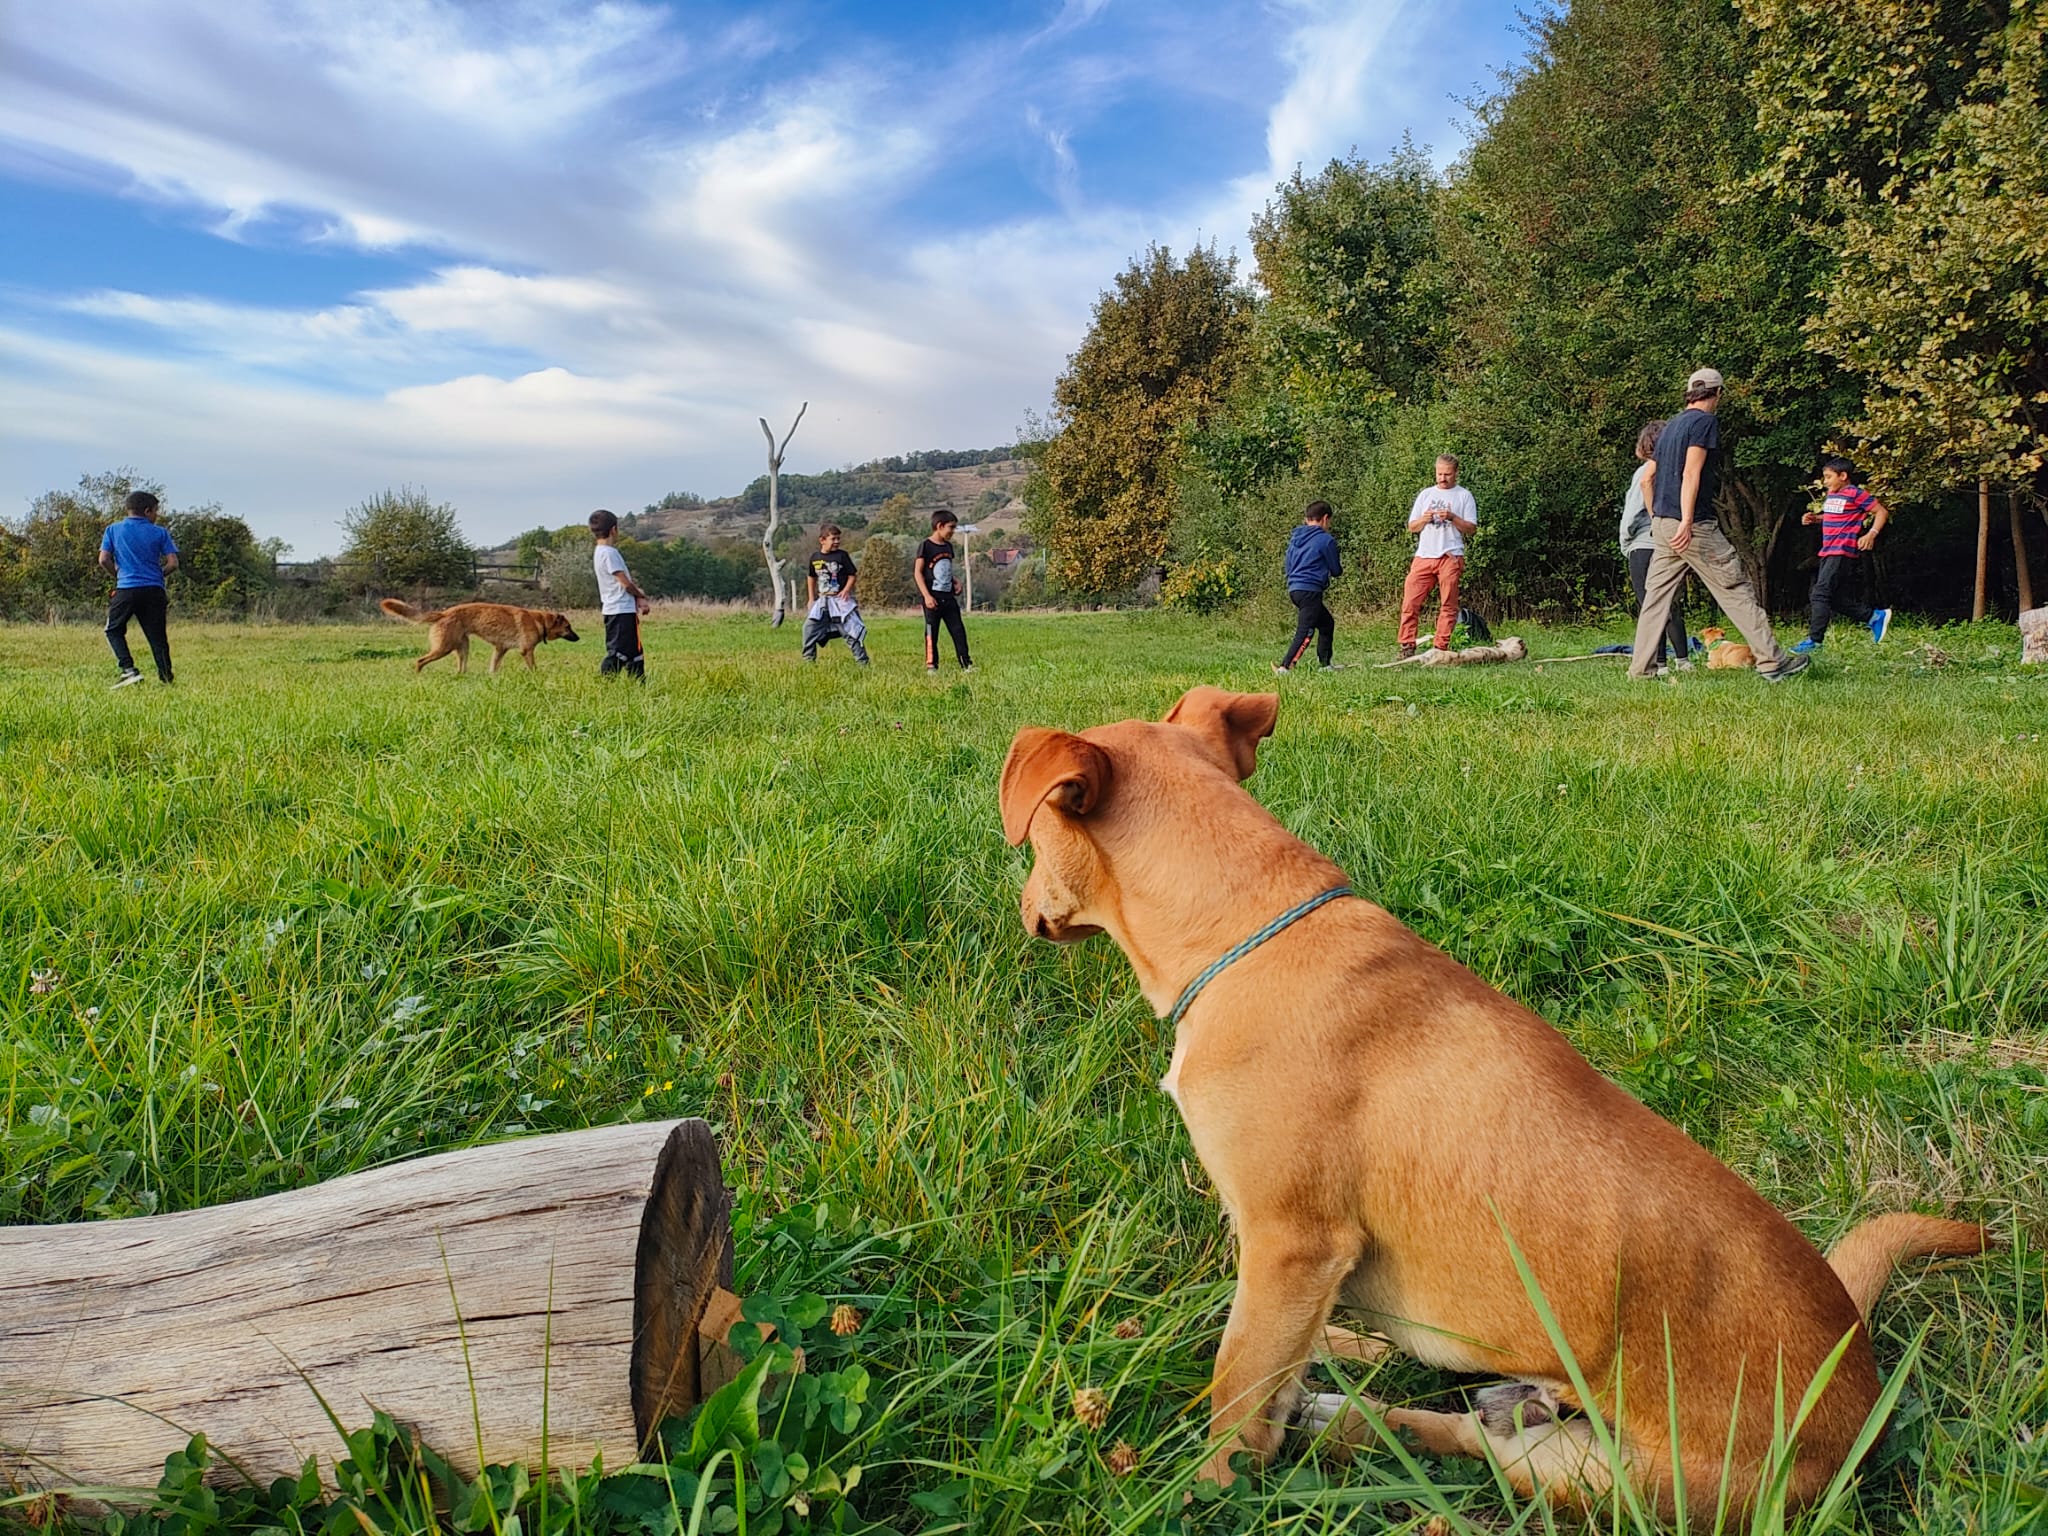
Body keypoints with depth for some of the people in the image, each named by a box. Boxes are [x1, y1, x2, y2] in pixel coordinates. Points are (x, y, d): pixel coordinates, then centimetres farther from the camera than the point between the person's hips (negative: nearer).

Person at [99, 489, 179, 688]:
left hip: (126, 589, 0)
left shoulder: (113, 530, 6)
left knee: (114, 630, 15)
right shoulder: (160, 532, 4)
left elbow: (104, 560, 0)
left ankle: (129, 670, -2)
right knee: (157, 636, 6)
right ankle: (166, 677, 3)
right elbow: (173, 563, -2)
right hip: (154, 590, 0)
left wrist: (119, 573, 18)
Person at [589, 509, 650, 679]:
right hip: (622, 610, -10)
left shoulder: (599, 552, 15)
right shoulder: (609, 552, -15)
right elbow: (625, 583, -15)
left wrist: (639, 599, 2)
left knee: (635, 652, 13)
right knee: (619, 653, -10)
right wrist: (641, 596, 3)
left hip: (612, 610, 10)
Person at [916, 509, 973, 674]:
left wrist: (955, 582, 6)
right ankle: (931, 666, 8)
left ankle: (965, 664, 8)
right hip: (933, 598, -7)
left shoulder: (948, 546, 12)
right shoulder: (926, 546, -9)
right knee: (932, 633, 1)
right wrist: (927, 596, -18)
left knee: (958, 630, 4)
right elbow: (918, 572, -11)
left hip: (949, 596, 7)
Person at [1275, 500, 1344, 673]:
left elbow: (1288, 566, 21)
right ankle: (1285, 667, -25)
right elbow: (1336, 571, 1)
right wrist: (1340, 565, 25)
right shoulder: (1326, 540, -7)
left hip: (1294, 588, 9)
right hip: (1310, 590, -9)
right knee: (1305, 632, -14)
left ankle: (1325, 663, 27)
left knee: (1327, 623, 22)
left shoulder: (1295, 538, 14)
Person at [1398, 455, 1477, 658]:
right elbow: (1411, 527, 16)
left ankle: (1441, 647, 2)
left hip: (1450, 557, -3)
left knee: (1448, 604, -1)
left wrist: (1452, 517, -13)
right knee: (1410, 601, -7)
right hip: (1423, 556, 3)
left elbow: (1470, 529, 2)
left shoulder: (1464, 496, 7)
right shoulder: (1425, 494, 16)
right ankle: (1407, 646, -4)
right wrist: (1424, 519, -5)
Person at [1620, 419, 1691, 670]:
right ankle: (1681, 659, 16)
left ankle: (1658, 662, -6)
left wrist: (1625, 545, 1)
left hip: (1643, 546, -6)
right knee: (1672, 605, 16)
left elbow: (1632, 511, -9)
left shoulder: (1645, 471, -6)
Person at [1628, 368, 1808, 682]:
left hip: (1662, 525, 8)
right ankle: (1772, 662, -1)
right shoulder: (1705, 421, -6)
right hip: (1694, 526, -8)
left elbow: (1648, 477, 21)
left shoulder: (1671, 425, 18)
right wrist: (1687, 521, -24)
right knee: (1735, 590, -4)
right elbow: (1691, 472, -17)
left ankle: (1641, 668, 4)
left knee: (1656, 596, 6)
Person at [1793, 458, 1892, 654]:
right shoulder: (1830, 495, 15)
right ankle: (1876, 617, 27)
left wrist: (1871, 534, -17)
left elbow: (1882, 512, -4)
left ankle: (1814, 640, -16)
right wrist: (1815, 518, 13)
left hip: (1843, 553, -9)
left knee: (1821, 593, -16)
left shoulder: (1856, 494, -8)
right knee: (1838, 599, 11)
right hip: (1828, 553, 9)